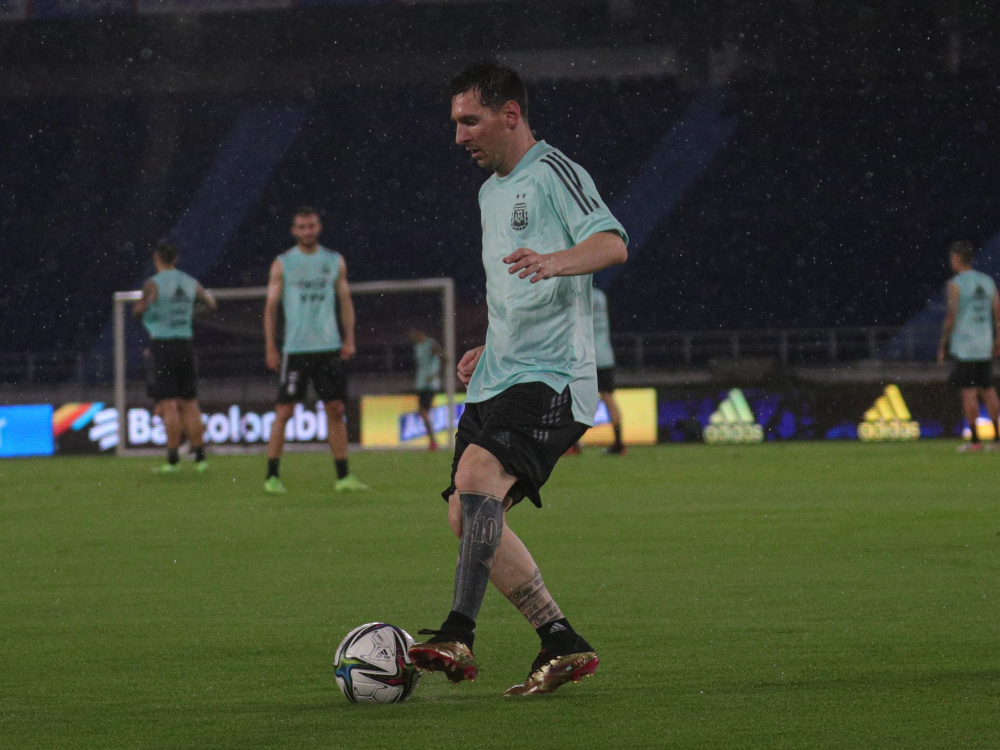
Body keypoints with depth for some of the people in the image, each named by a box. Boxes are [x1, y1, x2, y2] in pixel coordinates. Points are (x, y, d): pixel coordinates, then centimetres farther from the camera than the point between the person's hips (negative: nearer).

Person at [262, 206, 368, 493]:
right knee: (284, 411, -5)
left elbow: (345, 301, 13)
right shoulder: (282, 264, 3)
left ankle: (343, 475, 7)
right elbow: (271, 306, 3)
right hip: (295, 349, -3)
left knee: (335, 410, 3)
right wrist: (270, 348, -3)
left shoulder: (335, 262, 9)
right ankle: (272, 475, -1)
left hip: (330, 348, 3)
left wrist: (349, 339, 2)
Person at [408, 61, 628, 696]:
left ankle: (458, 638, -34)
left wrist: (553, 262, -41)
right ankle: (563, 646, 8)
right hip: (496, 381, 10)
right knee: (468, 517, 3)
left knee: (478, 476, -28)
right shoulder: (492, 192, 22)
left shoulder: (555, 174, -6)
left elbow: (611, 243, -24)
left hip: (547, 378, -10)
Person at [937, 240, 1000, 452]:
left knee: (968, 391, -3)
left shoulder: (955, 285, -10)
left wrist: (942, 345, -6)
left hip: (963, 346, -6)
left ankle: (975, 440, -5)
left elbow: (951, 317, -14)